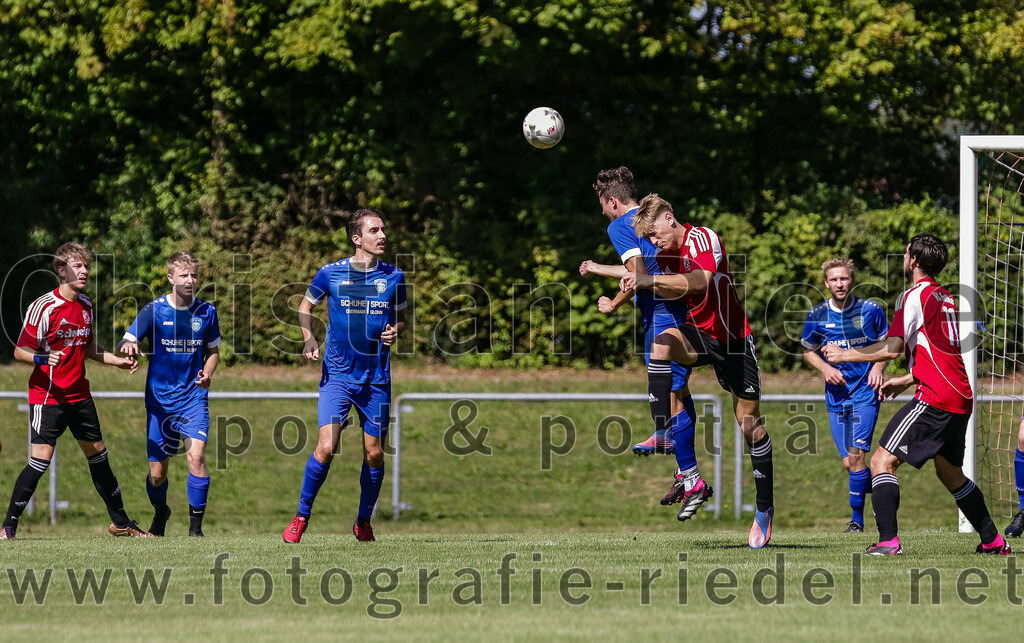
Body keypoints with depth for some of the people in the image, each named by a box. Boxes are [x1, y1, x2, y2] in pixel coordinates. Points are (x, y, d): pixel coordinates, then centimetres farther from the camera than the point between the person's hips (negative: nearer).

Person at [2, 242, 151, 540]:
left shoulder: (86, 305, 9)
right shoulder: (45, 307, -14)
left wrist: (118, 361, 15)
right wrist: (43, 358, -32)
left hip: (79, 395, 7)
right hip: (47, 396, -7)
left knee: (97, 453, 13)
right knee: (41, 457, -15)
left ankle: (120, 522, 25)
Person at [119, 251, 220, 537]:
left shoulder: (206, 312, 2)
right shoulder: (153, 310, -4)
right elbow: (127, 343, -8)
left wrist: (207, 373, -7)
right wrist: (128, 346, -32)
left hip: (193, 397, 0)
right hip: (160, 399, 0)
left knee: (196, 456, -22)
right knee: (157, 472, 4)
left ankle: (195, 524, -11)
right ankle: (160, 513, 35)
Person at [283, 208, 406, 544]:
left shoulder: (394, 277, 2)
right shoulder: (331, 274, -3)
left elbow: (401, 317, 16)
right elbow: (306, 306, 12)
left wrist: (395, 331, -6)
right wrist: (308, 337, -5)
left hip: (377, 379, 3)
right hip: (337, 375, -3)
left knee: (374, 454, 5)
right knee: (326, 447, -16)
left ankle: (363, 521, 25)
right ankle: (301, 516, 1)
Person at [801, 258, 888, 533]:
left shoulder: (871, 310, -4)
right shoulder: (817, 315, 0)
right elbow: (809, 350, 14)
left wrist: (878, 366, -8)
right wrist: (825, 368, -5)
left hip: (865, 393, -3)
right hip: (836, 395, 3)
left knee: (855, 455, -14)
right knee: (848, 462, 1)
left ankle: (857, 517, -3)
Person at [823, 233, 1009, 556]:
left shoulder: (916, 296, -7)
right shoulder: (945, 298, 19)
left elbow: (893, 348, -14)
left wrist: (845, 355, -5)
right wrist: (906, 380, 28)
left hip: (935, 397, -9)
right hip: (961, 397, 9)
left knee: (882, 462, -10)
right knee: (950, 473, 24)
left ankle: (888, 540, -23)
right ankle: (993, 541, 27)